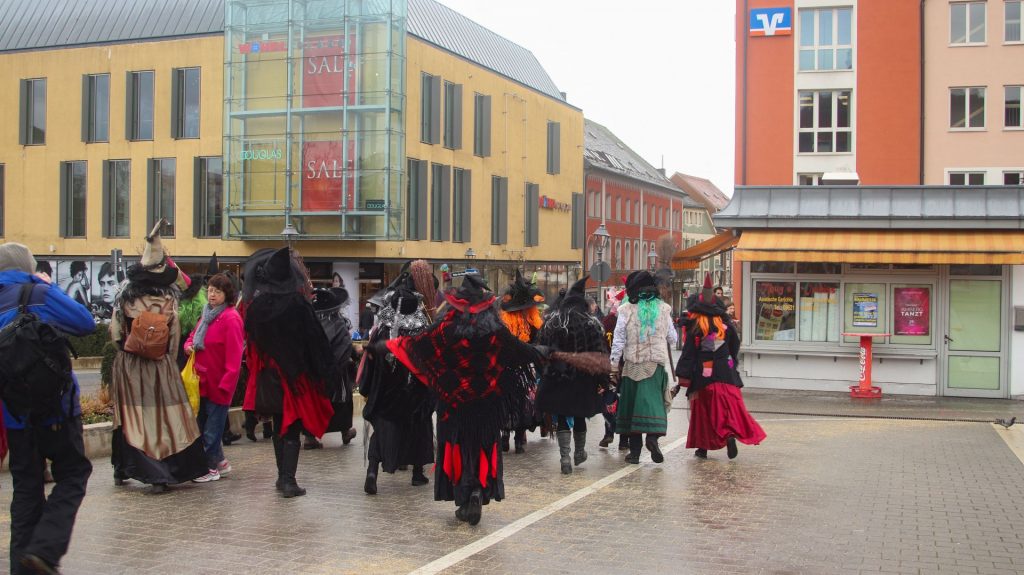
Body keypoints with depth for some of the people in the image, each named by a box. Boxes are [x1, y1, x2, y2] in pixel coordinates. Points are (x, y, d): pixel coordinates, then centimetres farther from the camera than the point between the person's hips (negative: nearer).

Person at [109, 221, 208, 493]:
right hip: (160, 366, -2)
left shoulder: (125, 297, -4)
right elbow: (174, 336, -1)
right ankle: (161, 476, 0)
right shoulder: (168, 299, -6)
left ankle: (123, 470, 22)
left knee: (131, 415, 12)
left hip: (127, 365, 2)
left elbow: (114, 333, 0)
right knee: (162, 415, 2)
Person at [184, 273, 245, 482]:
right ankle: (220, 462, 26)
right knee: (202, 424, 14)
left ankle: (210, 467, 10)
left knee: (212, 428, -1)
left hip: (218, 383, -9)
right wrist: (189, 345, 1)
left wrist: (226, 383, -20)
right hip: (203, 380, 9)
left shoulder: (231, 318, -14)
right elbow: (193, 336, 26)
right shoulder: (206, 315, 12)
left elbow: (234, 356, -18)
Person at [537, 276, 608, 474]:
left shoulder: (550, 322, 2)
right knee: (579, 417, 16)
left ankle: (565, 458, -5)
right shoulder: (590, 323, -6)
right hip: (583, 380, -1)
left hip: (555, 378, 1)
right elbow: (600, 353, -8)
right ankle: (579, 453, 33)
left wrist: (543, 374, 12)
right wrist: (601, 381, -4)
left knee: (562, 419, 5)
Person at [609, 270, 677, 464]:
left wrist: (614, 365, 3)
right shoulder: (663, 309, 2)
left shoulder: (626, 310, -4)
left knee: (631, 404, 7)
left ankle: (634, 450, 8)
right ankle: (653, 435, -24)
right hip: (657, 364, 1)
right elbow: (672, 338, 11)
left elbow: (618, 340, -3)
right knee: (654, 400, 3)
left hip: (633, 365, -1)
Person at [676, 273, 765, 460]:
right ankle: (730, 434, -22)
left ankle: (703, 446, 14)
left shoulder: (695, 326, -8)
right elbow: (735, 347, 13)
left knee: (703, 410, 9)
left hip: (703, 375, -2)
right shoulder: (725, 324, 3)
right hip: (726, 373, 2)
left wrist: (683, 376, -8)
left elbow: (688, 352, -10)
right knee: (730, 406, 3)